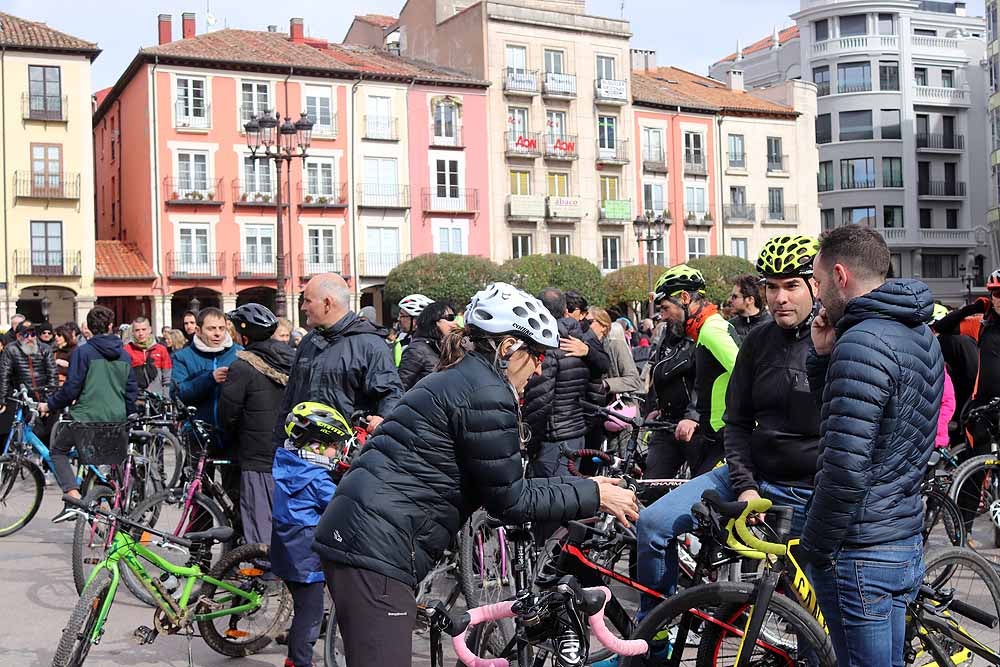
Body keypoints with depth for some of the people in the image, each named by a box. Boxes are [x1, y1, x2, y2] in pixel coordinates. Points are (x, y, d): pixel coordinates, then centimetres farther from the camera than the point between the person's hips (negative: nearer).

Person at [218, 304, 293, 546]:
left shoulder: (242, 367, -13)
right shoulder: (291, 359, 5)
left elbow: (227, 416, -8)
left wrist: (241, 438, 11)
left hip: (259, 464, -6)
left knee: (262, 537, 0)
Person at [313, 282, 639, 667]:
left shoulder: (458, 379, 20)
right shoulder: (486, 393, -11)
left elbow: (503, 484, 22)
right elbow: (510, 502, -8)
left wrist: (583, 492, 23)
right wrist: (593, 495, 0)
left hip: (353, 534, 11)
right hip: (377, 547, -11)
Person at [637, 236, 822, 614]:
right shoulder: (758, 342, 4)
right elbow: (737, 421, 5)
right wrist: (744, 486, -5)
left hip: (811, 495, -4)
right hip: (755, 476, 4)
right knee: (653, 523, -8)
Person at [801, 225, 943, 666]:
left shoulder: (862, 344, -21)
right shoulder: (920, 336, 11)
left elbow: (844, 469, -25)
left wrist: (813, 549, -14)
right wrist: (823, 356, 3)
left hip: (860, 550, -10)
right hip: (907, 541, 10)